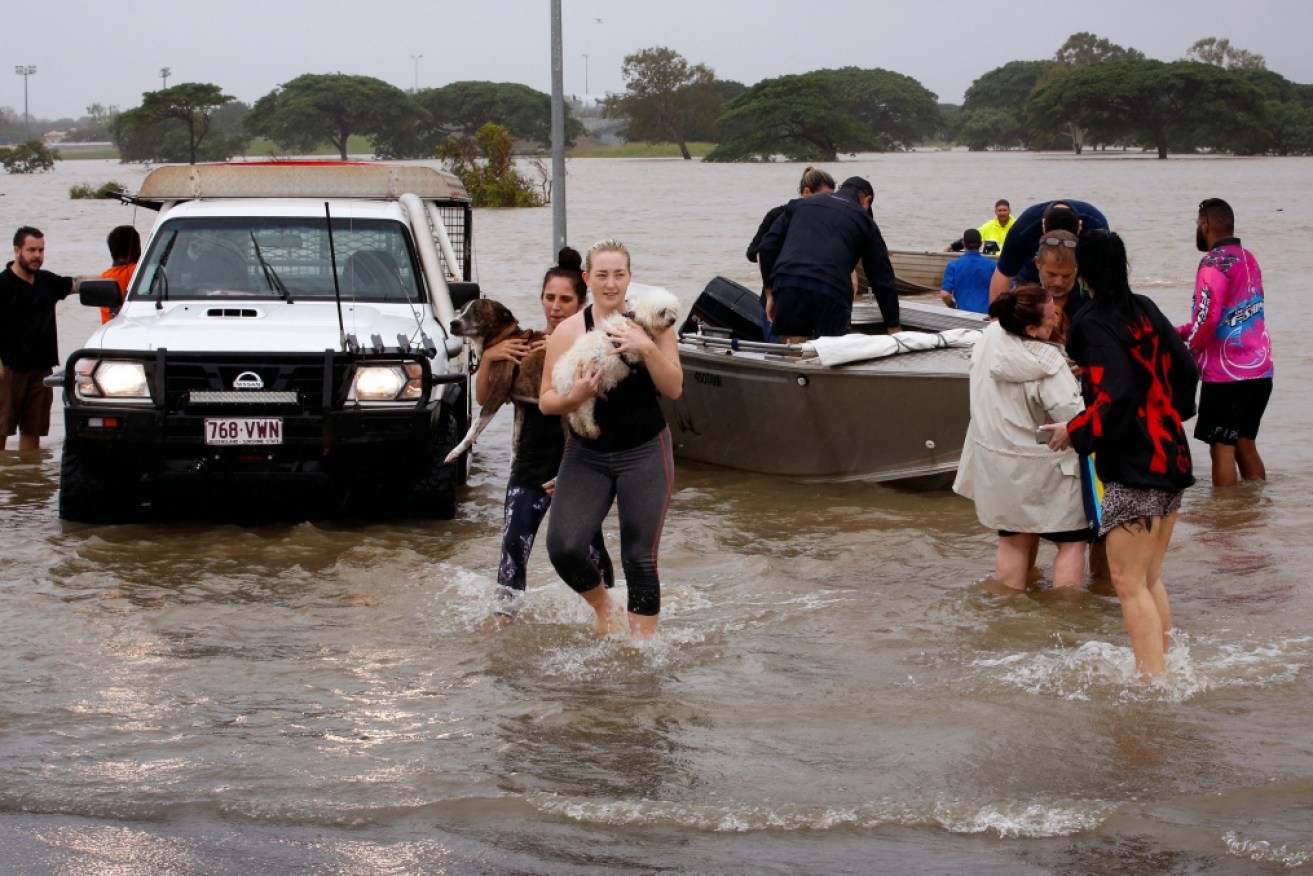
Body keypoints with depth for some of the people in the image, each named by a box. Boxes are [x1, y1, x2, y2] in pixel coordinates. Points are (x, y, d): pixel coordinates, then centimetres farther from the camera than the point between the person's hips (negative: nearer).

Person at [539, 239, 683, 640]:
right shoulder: (568, 330, -2)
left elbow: (674, 389, -8)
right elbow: (545, 401, -1)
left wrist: (647, 349, -22)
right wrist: (575, 396, -22)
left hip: (644, 454, -1)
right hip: (587, 454, 1)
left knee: (639, 558, -3)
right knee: (563, 548, -11)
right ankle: (601, 604, 20)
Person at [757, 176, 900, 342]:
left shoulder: (799, 204, 27)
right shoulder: (864, 220, 20)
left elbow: (768, 246, 18)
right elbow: (882, 278, 20)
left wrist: (770, 294, 23)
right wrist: (893, 329, 24)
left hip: (787, 285, 2)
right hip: (832, 291, -2)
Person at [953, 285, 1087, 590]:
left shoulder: (989, 338, -6)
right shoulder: (1046, 364, -26)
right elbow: (1075, 415, -28)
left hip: (996, 468, 7)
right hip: (1043, 472, -7)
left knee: (1013, 542, 19)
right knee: (1071, 542, 6)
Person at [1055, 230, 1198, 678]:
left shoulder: (1095, 323, -14)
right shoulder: (1145, 310, 9)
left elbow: (1116, 398, -24)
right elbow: (1185, 369, 13)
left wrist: (1074, 432, -11)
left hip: (1132, 467, -8)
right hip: (1171, 457, 8)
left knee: (1128, 582, -5)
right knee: (1150, 579, 16)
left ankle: (1152, 679, -10)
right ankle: (1162, 667, 21)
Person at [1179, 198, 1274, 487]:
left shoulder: (1214, 263, -13)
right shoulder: (1248, 259, 13)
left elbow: (1208, 318, -22)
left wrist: (1187, 354, -7)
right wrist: (1181, 331, 20)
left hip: (1226, 374, -8)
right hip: (1260, 371, 8)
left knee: (1222, 448, -2)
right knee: (1245, 444, 15)